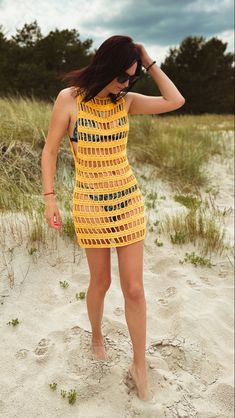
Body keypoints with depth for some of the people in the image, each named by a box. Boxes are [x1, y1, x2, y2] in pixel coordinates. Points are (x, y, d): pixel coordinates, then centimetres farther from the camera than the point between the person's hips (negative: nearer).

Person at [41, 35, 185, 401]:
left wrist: (149, 62, -2)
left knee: (134, 287, 5)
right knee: (101, 281, 13)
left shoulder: (125, 100, 3)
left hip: (129, 200, 3)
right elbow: (50, 150, -2)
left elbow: (175, 101, -4)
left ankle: (139, 365, 23)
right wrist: (49, 198, -6)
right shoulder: (69, 98, -8)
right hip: (91, 204, -3)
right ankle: (96, 336, 45)